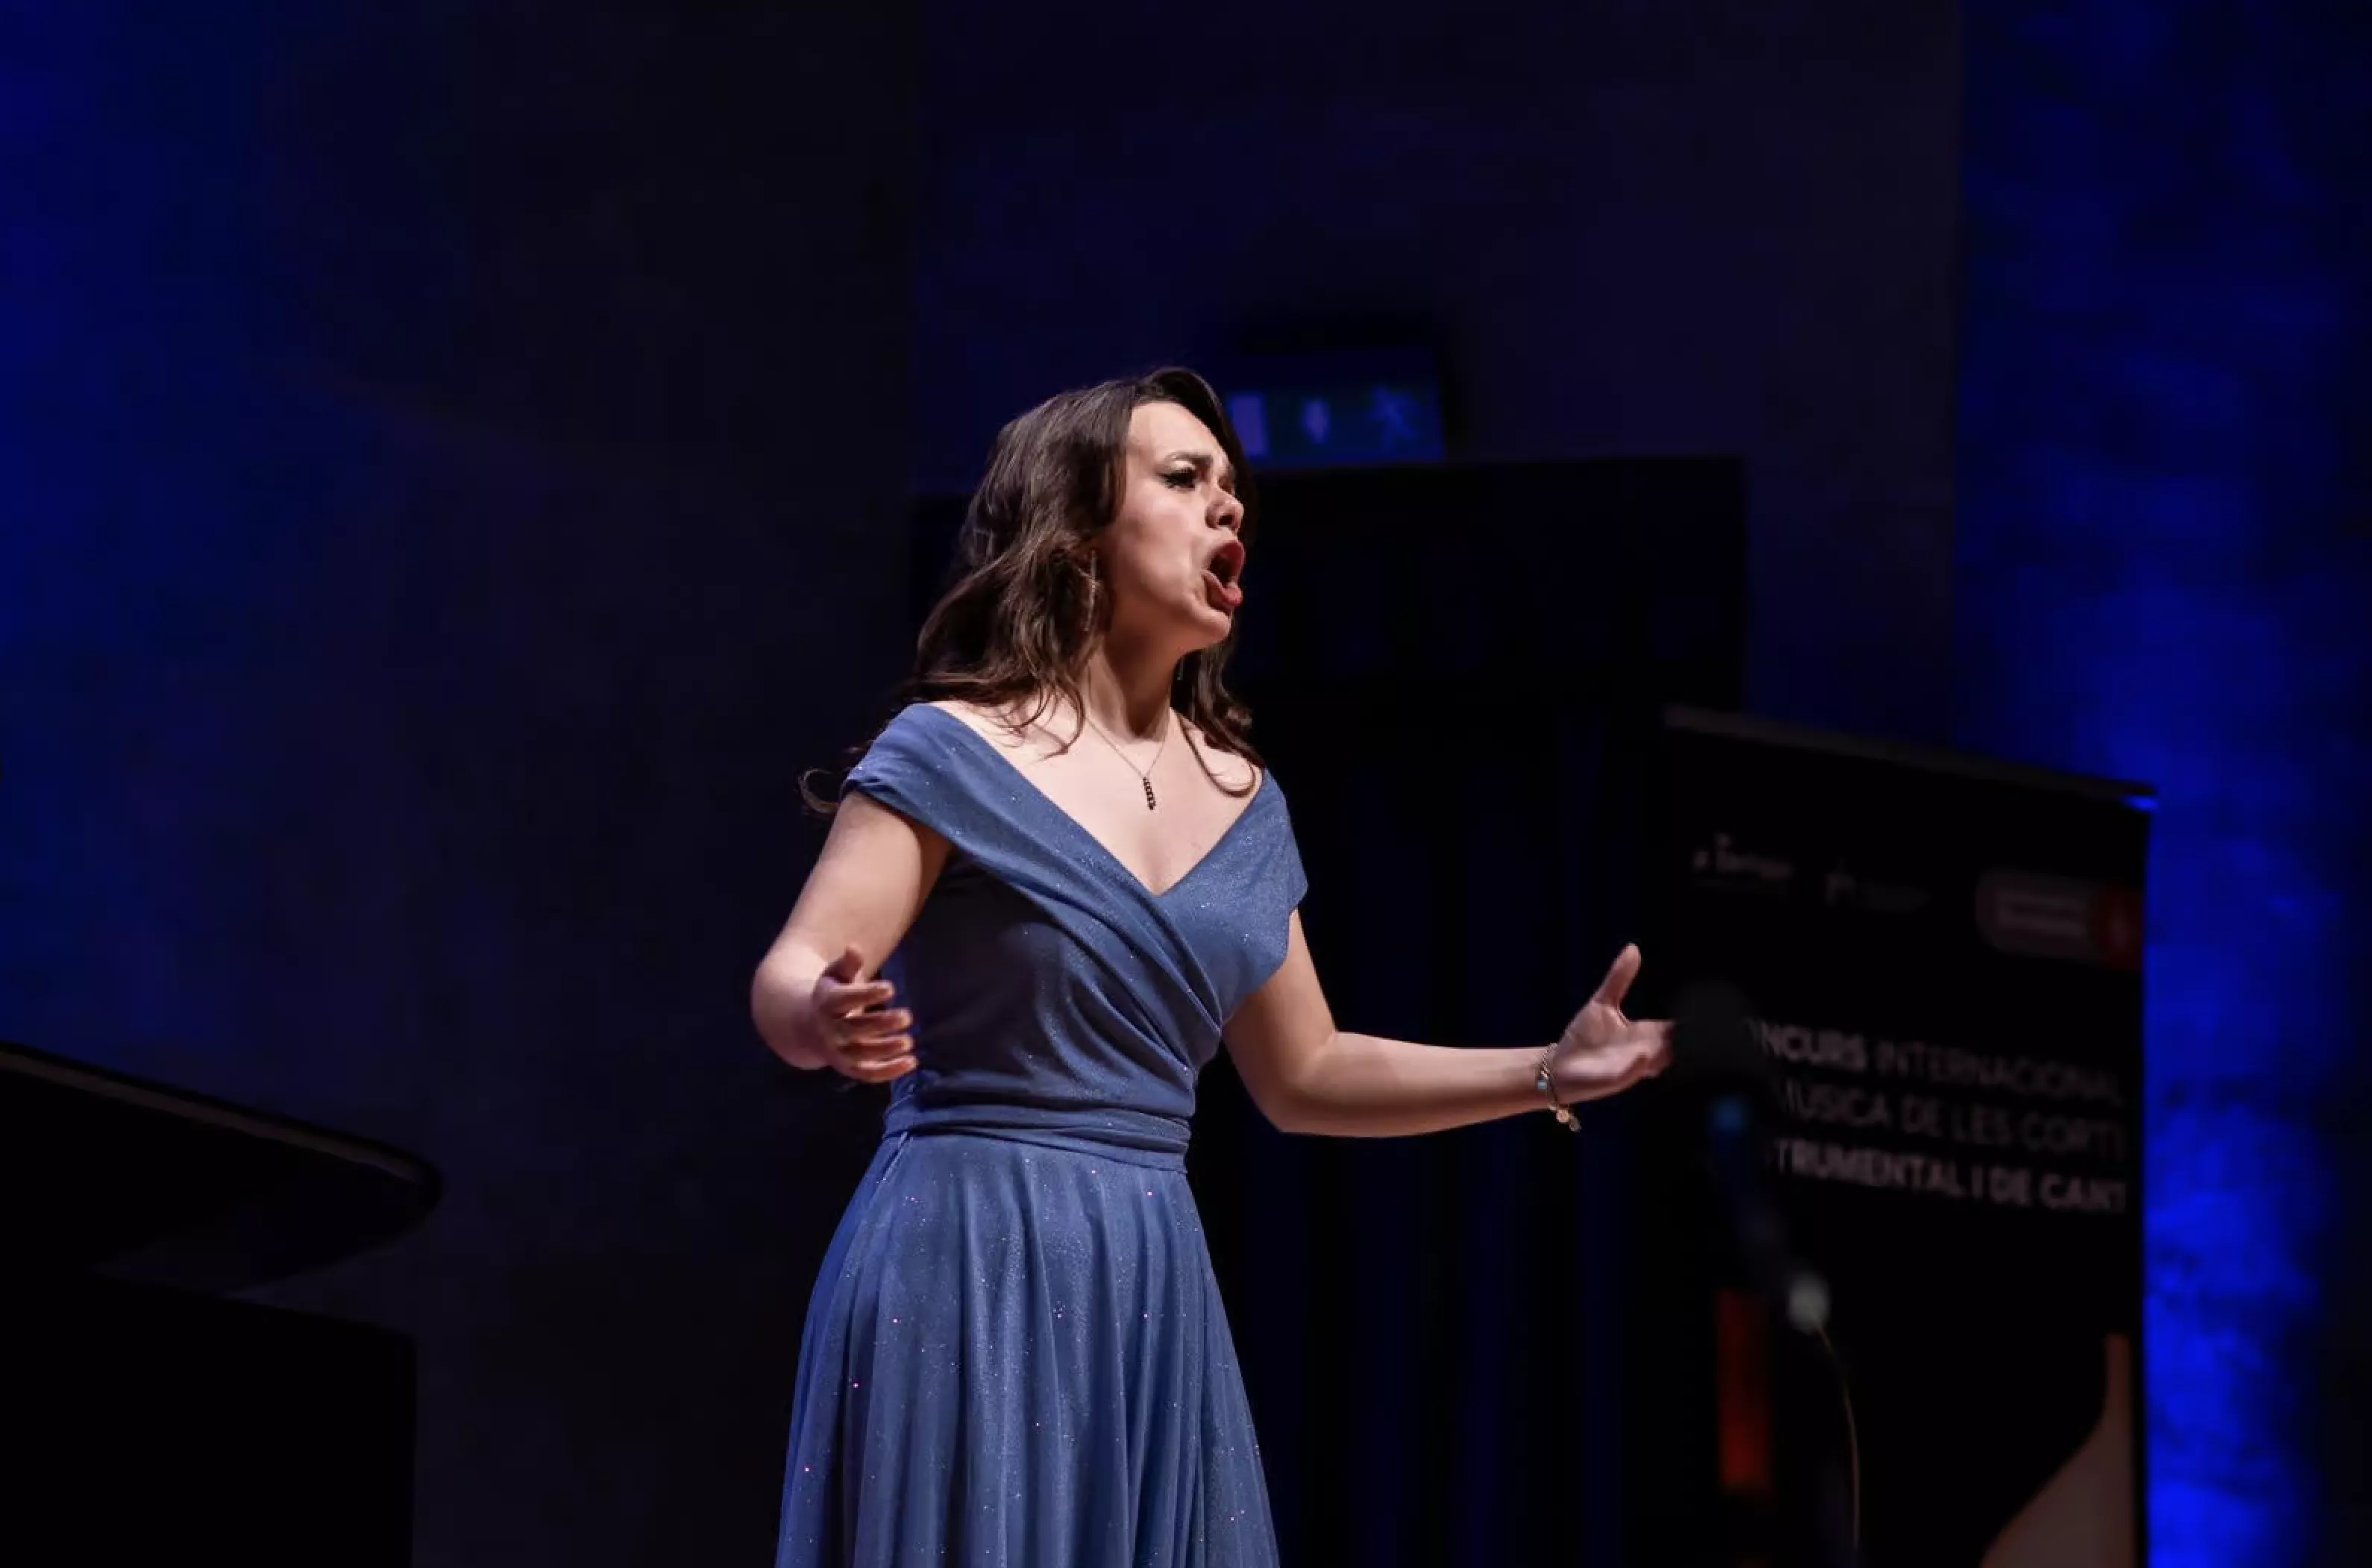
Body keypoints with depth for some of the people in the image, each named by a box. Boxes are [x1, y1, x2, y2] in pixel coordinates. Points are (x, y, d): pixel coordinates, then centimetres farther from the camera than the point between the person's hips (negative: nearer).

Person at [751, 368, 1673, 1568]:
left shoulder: (1241, 800, 13)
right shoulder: (955, 752, -5)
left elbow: (1301, 1077, 21)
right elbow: (787, 982, -15)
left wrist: (1552, 1072, 11)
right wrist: (832, 1024, -39)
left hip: (1151, 1295, 6)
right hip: (969, 1273, -6)